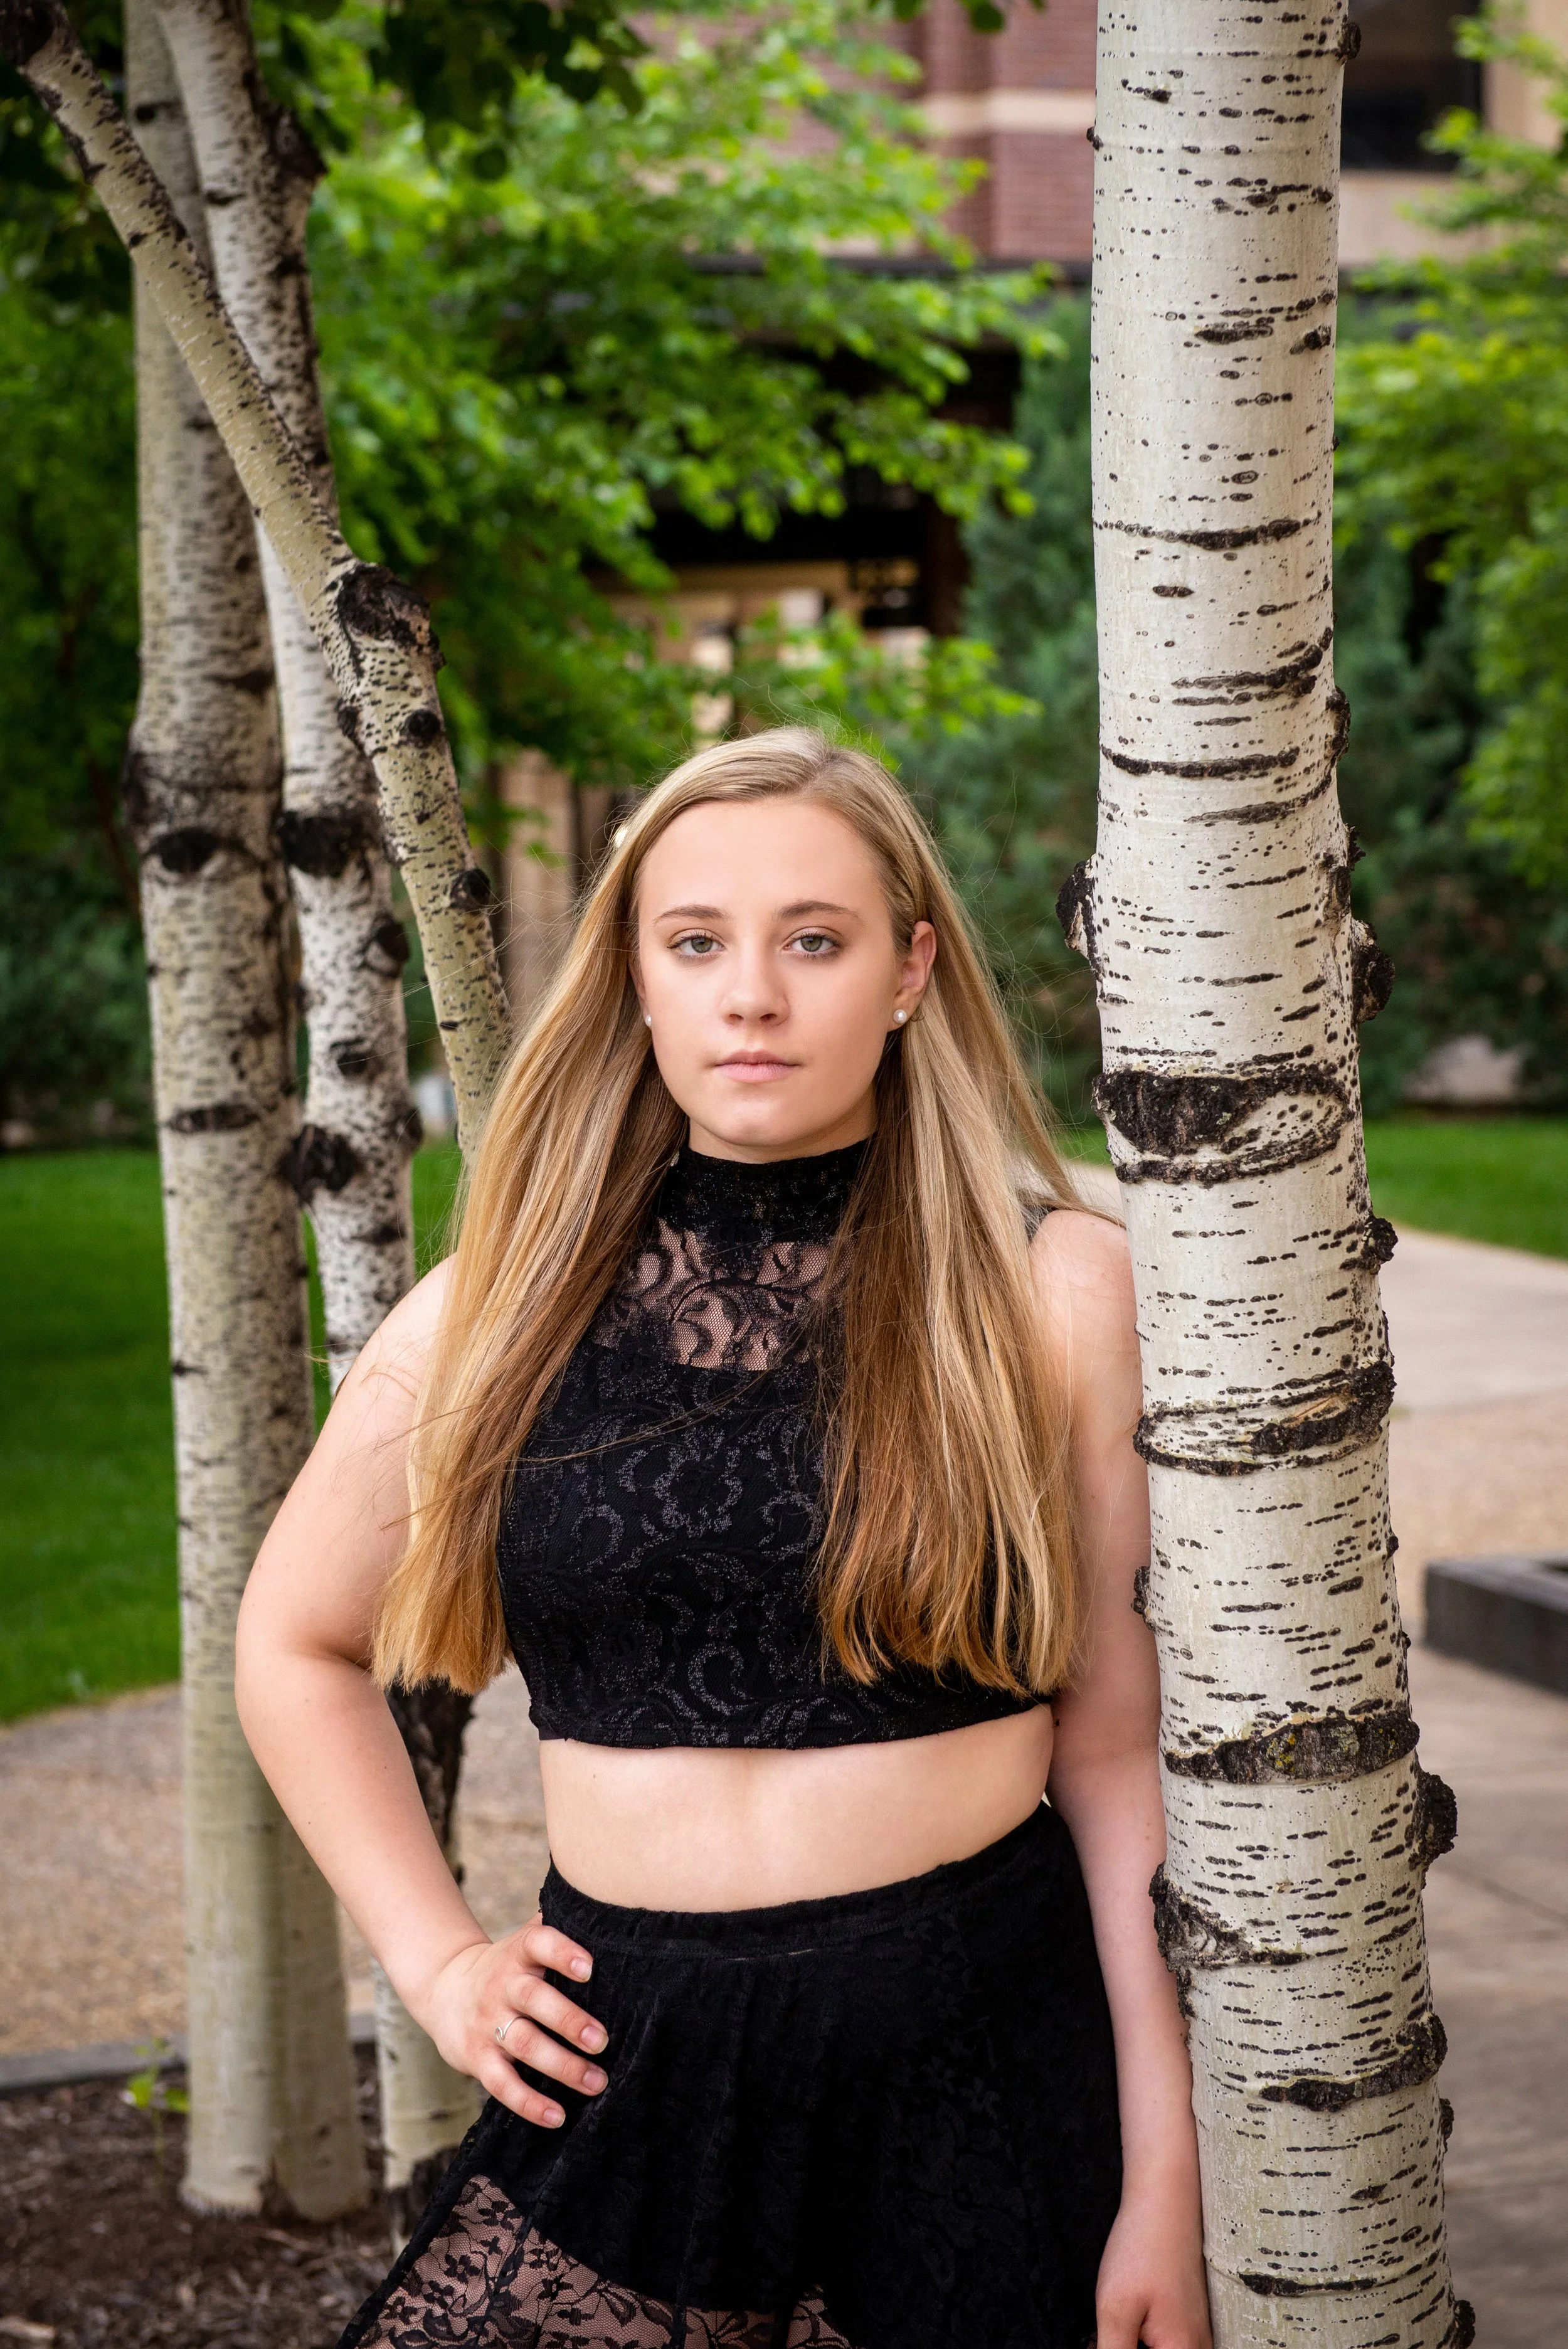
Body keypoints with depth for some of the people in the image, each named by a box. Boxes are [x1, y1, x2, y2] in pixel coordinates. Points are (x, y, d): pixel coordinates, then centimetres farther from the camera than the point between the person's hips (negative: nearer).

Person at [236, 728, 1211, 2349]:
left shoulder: (1050, 1289, -3)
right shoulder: (506, 1307, 3)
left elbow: (1124, 1747, -3)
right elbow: (295, 1647, 16)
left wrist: (1165, 2189, -5)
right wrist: (435, 1958, 7)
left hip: (977, 2074, -1)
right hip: (626, 2081, 2)